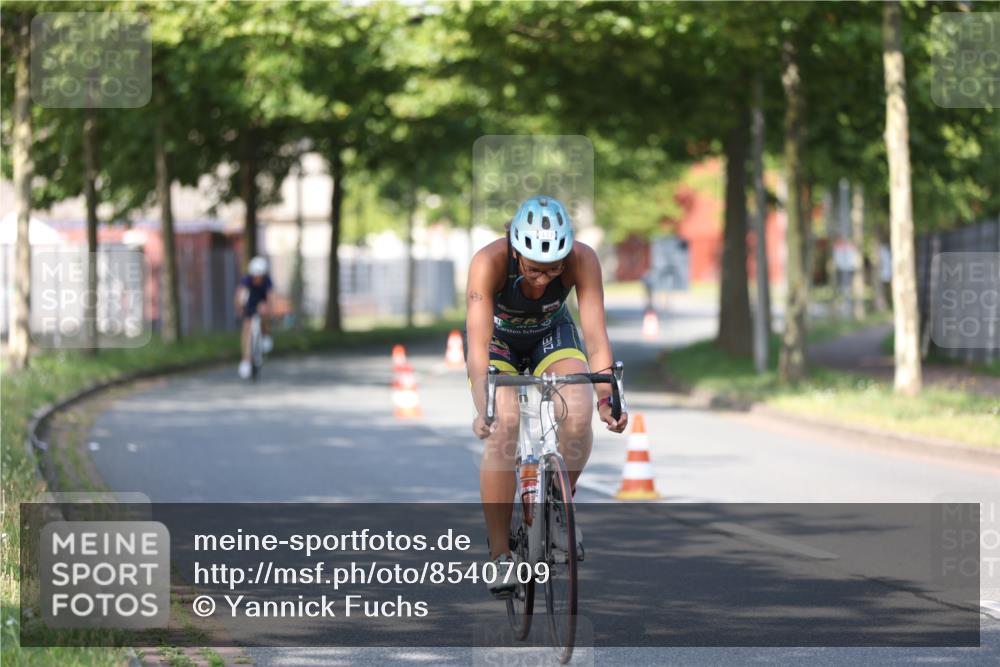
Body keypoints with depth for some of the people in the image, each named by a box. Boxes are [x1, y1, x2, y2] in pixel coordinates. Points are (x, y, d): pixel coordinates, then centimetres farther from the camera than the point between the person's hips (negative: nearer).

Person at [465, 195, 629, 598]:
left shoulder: (582, 260, -31)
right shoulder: (489, 262, -36)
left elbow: (596, 337, -33)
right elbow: (478, 345, -42)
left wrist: (606, 397, -47)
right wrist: (483, 409, -56)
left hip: (552, 334, 2)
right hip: (498, 337, -1)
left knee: (578, 415, -26)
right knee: (503, 429, -24)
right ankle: (499, 555, -15)